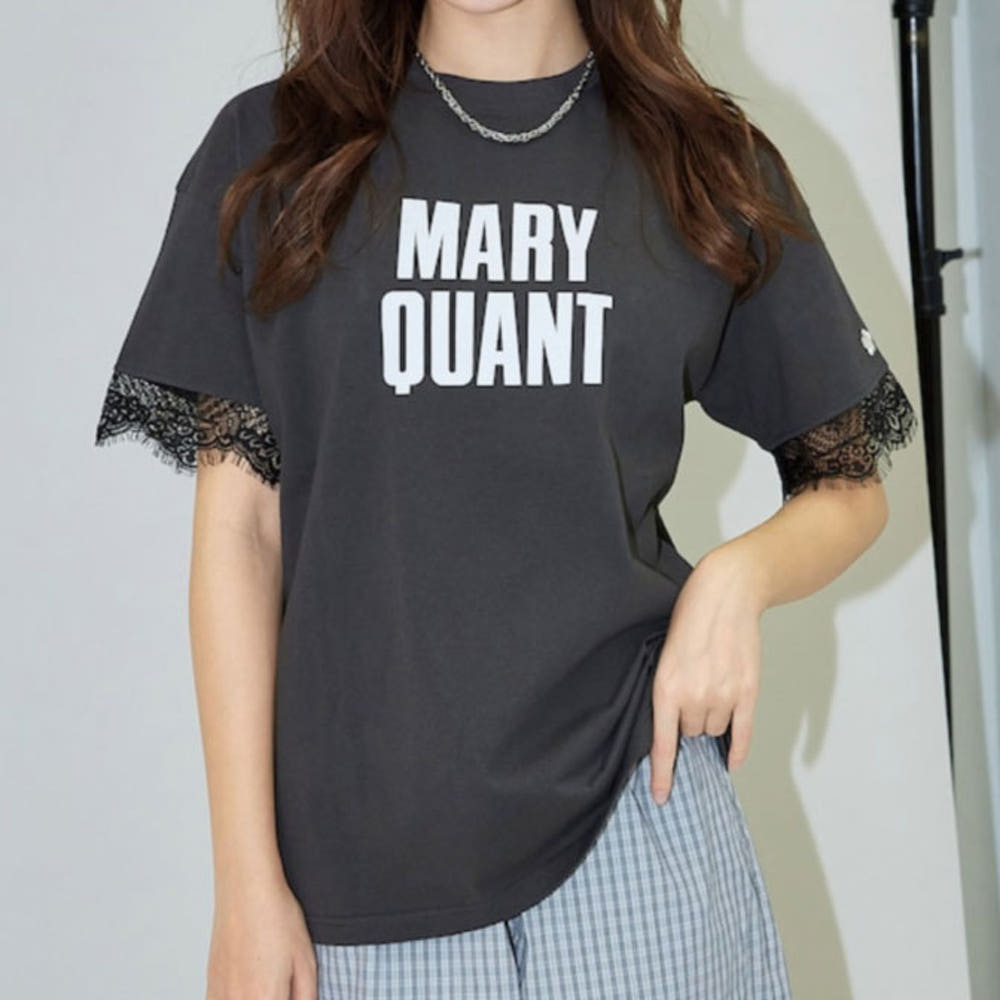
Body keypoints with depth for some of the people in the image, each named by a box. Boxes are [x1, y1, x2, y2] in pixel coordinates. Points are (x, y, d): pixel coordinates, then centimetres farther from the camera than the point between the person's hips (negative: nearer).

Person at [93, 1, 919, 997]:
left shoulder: (713, 165, 4)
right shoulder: (269, 151, 2)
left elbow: (850, 485, 10)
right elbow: (239, 526, -1)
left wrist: (740, 572, -12)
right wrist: (247, 880, -4)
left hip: (638, 810, 1)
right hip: (364, 841, 0)